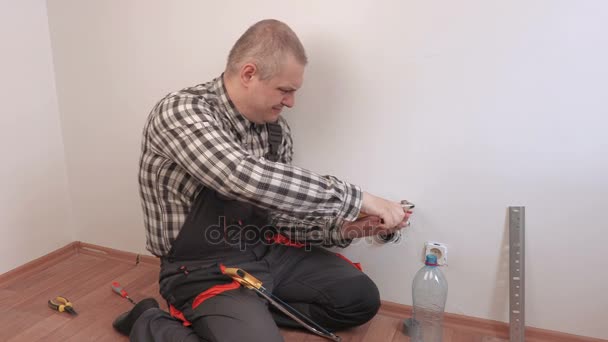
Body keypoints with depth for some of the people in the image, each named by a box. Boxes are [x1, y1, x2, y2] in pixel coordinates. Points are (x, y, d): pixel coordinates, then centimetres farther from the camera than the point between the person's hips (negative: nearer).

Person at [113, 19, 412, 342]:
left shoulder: (276, 130, -1)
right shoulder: (180, 112, -21)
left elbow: (279, 215, 7)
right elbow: (248, 180, -38)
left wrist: (340, 229, -10)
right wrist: (355, 198, -31)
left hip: (266, 252, 7)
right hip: (206, 269, -6)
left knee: (360, 297, 7)